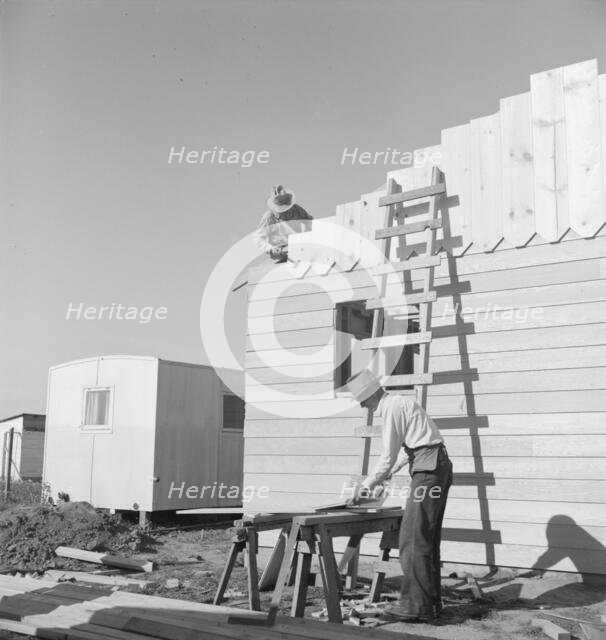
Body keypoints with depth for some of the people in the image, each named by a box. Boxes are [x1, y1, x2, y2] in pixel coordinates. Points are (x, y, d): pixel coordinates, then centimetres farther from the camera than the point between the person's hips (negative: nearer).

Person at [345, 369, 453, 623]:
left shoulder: (392, 407, -10)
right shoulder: (400, 403, 20)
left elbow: (389, 457, -11)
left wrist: (365, 487, -2)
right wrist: (373, 481, 28)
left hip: (428, 469, -10)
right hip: (438, 466, 10)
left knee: (413, 538, -8)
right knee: (427, 538, 13)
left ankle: (415, 605, -6)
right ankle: (431, 602, 19)